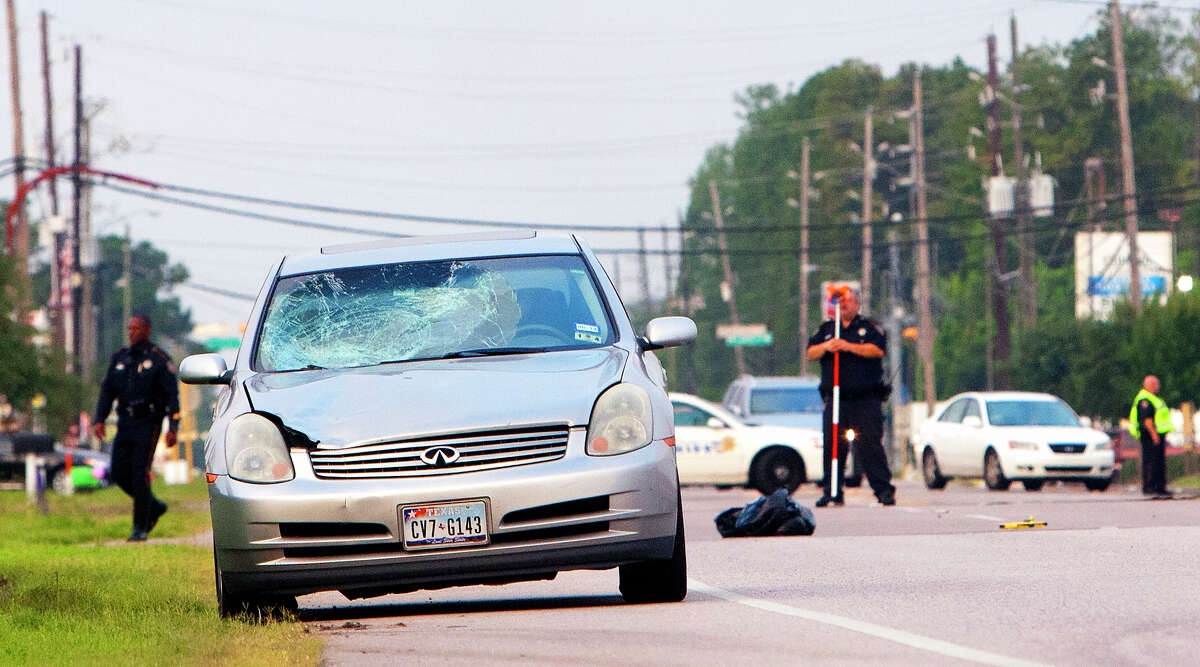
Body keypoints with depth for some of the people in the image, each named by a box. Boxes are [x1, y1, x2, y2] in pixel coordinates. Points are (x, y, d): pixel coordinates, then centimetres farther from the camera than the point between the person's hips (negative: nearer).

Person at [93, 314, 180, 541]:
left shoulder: (159, 359, -3)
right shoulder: (119, 359, 13)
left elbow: (172, 394, -5)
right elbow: (107, 391, 13)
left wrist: (173, 427, -13)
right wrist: (99, 420, 0)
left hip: (148, 422, -6)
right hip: (125, 424, 6)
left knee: (140, 473, -12)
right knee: (120, 473, 1)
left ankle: (140, 528, -5)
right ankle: (154, 507, 23)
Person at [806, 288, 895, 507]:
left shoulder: (869, 327, 6)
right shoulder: (826, 329, 18)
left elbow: (878, 350, -10)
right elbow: (811, 352, 8)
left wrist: (849, 347, -17)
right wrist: (826, 347, -13)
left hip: (866, 400, -4)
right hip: (835, 400, 4)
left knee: (870, 445, -10)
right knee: (832, 447, 1)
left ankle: (884, 490, -8)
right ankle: (832, 492, 7)